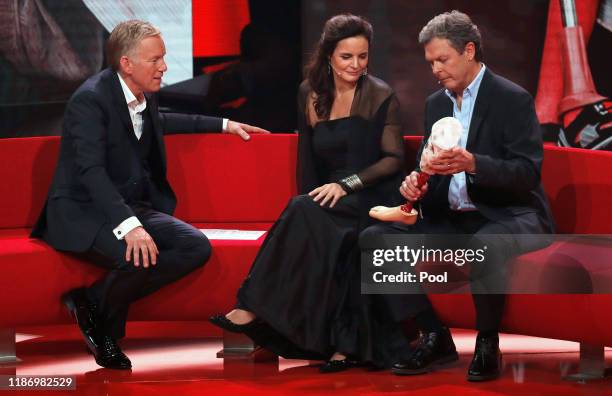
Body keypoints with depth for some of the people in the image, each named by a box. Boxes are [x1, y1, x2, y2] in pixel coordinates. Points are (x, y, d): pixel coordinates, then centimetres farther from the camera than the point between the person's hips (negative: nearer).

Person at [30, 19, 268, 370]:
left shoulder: (144, 94, 8)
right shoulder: (91, 98, -17)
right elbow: (91, 171, -27)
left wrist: (223, 125, 34)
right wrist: (128, 225, -40)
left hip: (133, 206, 9)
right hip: (85, 211, -9)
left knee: (197, 247, -14)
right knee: (141, 256, -36)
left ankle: (93, 301, -8)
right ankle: (98, 321, -5)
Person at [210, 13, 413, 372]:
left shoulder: (381, 97, -1)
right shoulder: (310, 94, 11)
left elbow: (394, 159, -6)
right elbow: (308, 157, 14)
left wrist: (346, 184, -19)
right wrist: (318, 195, -3)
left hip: (375, 198, -4)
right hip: (331, 201, 4)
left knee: (306, 212, -32)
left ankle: (255, 308, -29)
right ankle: (347, 344, -34)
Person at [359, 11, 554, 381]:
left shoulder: (513, 99, -10)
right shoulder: (436, 103, 12)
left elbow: (528, 172, -17)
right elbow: (428, 165, 14)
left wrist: (472, 164, -33)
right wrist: (416, 180, -12)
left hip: (508, 216, -7)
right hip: (452, 218, 7)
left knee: (484, 247, -42)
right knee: (374, 238, -10)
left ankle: (488, 343, -17)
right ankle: (434, 337, -5)